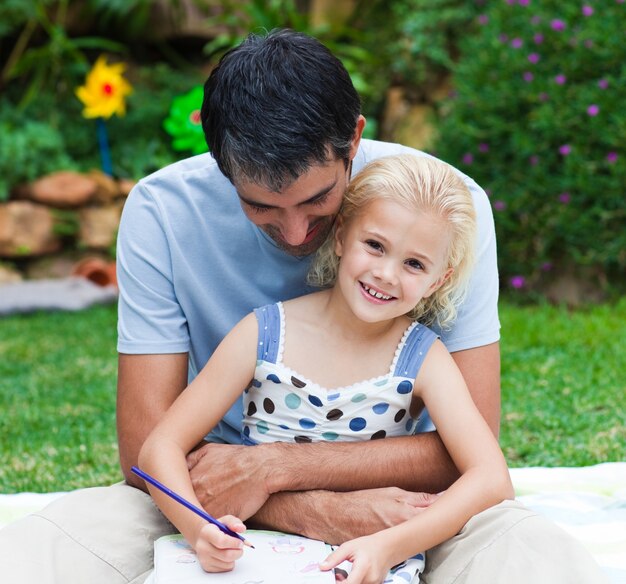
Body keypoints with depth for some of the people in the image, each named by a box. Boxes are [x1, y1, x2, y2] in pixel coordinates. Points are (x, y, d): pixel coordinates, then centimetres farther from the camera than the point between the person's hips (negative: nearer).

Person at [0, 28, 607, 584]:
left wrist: (269, 466, -25)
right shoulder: (163, 212, -14)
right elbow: (147, 447, -14)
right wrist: (316, 514, -29)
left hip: (393, 494, 1)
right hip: (220, 499, 0)